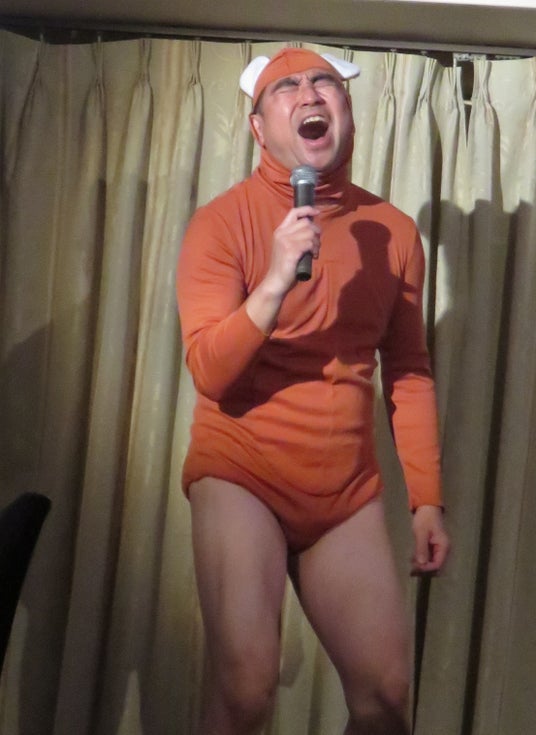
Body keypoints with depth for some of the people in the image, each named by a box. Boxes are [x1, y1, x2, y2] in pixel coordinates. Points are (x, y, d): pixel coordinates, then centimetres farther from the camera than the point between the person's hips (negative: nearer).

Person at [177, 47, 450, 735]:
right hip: (241, 470, -4)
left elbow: (409, 370, 9)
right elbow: (209, 372, -13)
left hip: (349, 488, 4)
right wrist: (275, 283, -28)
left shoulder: (393, 230, 4)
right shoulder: (222, 220, -7)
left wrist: (426, 498, 8)